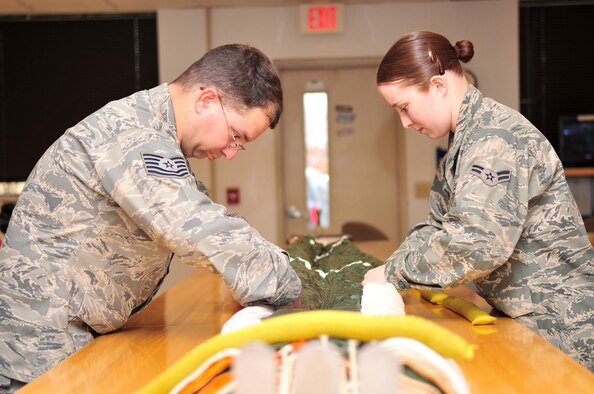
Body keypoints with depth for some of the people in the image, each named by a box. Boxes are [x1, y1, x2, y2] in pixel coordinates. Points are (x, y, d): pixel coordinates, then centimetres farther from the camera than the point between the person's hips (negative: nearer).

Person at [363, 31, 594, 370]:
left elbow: (476, 242, -31)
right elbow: (441, 225, 11)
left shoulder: (495, 138, -21)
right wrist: (392, 271, -4)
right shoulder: (467, 139, 10)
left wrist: (394, 273, -20)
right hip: (528, 316, 9)